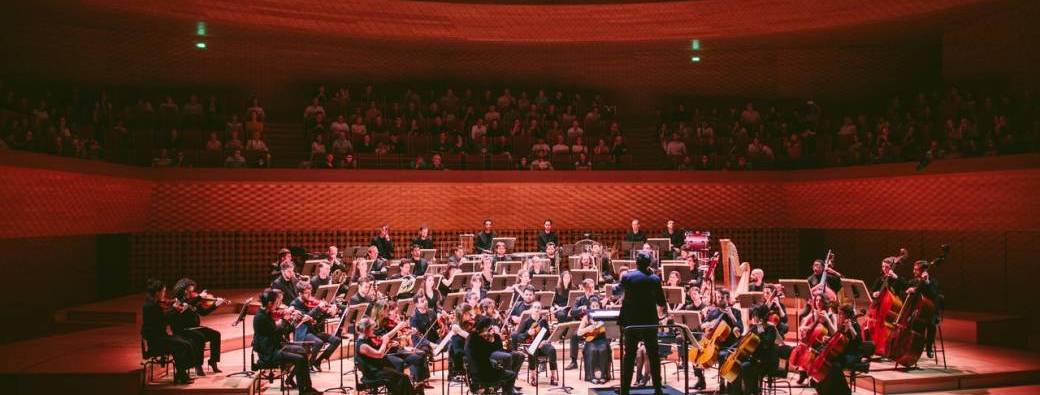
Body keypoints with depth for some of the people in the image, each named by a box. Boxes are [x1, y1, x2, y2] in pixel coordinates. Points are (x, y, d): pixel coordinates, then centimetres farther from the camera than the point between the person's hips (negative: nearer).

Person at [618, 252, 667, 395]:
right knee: (653, 355, 9)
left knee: (629, 355, 4)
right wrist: (660, 309, 27)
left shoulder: (627, 277, -5)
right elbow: (661, 302, 7)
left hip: (631, 321, -1)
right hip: (650, 321, 1)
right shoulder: (655, 279, -1)